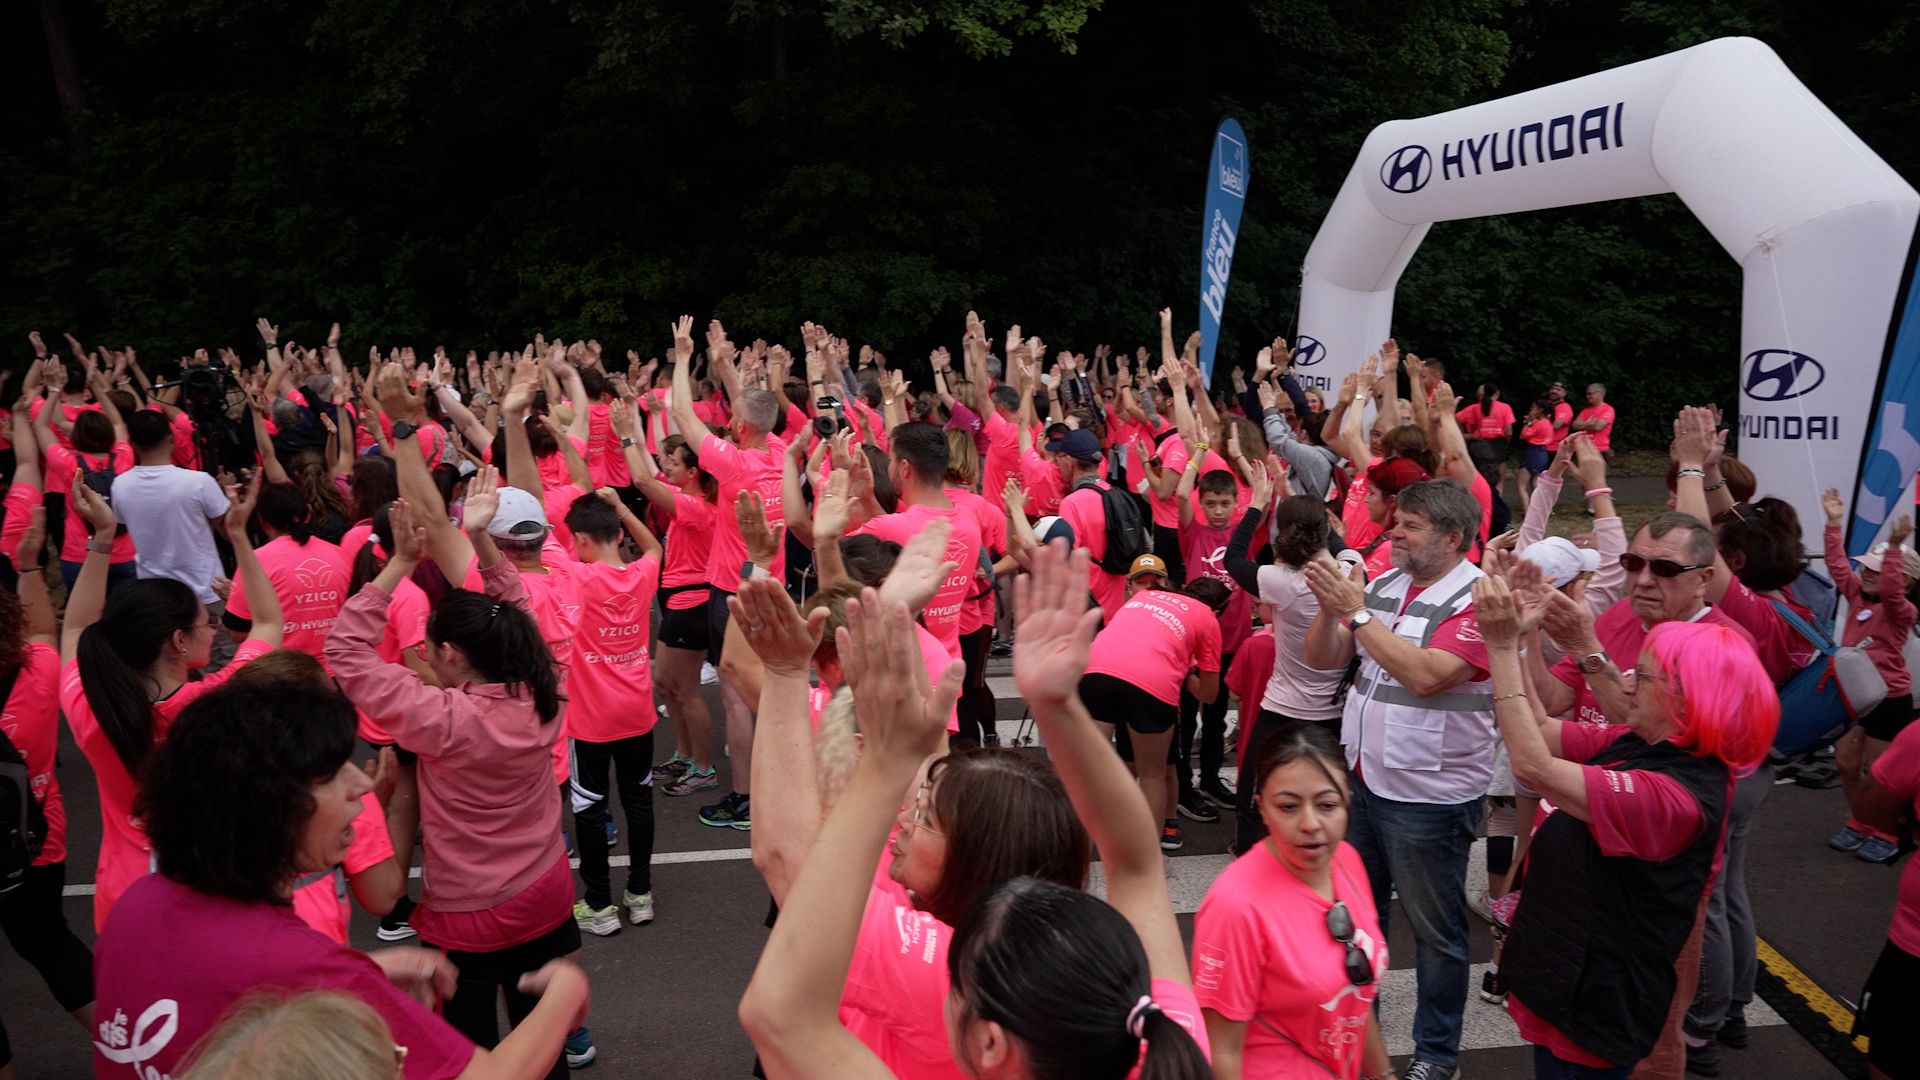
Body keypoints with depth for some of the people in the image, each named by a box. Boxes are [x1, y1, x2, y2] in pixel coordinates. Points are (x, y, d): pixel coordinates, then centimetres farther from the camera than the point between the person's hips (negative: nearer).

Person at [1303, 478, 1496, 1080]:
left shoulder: (1477, 599, -16)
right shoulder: (1384, 584, 5)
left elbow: (1424, 674, -29)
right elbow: (1323, 660, 5)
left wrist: (1357, 611, -24)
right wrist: (1330, 607, -13)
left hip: (1428, 793, -7)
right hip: (1363, 778, 7)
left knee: (1434, 928, 9)